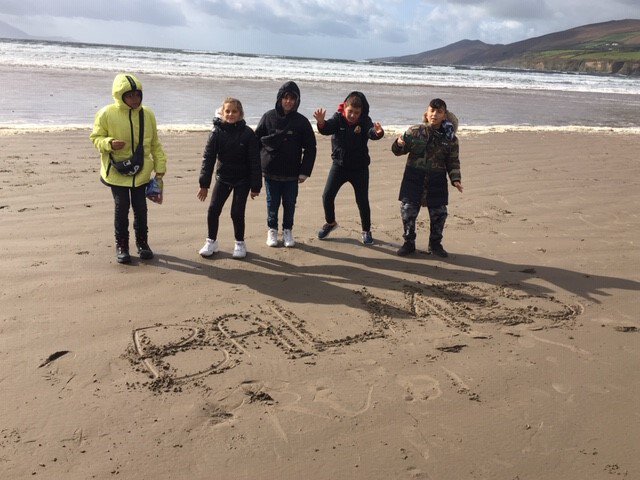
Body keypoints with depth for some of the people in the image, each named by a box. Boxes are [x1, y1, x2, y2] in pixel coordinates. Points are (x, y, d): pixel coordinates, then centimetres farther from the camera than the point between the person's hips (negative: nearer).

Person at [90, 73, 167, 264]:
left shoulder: (147, 114, 0)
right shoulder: (106, 114, -9)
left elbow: (155, 144, 8)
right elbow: (95, 137, 0)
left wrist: (160, 166, 5)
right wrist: (109, 143, -21)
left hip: (141, 172, 2)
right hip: (117, 171, -2)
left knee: (140, 208, 8)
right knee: (121, 208, 3)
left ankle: (142, 242, 27)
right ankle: (121, 245, 20)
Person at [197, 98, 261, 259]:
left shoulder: (247, 133, -12)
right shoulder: (217, 132, -7)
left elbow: (254, 161, -8)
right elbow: (208, 158, -4)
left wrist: (255, 186, -8)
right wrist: (204, 184, -7)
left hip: (242, 180, -2)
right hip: (223, 178, 2)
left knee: (237, 212, -2)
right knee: (213, 210, -3)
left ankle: (240, 243, 18)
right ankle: (211, 241, 16)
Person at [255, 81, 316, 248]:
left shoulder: (302, 122, -2)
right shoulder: (268, 117, -1)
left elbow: (310, 148, 0)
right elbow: (257, 140, 4)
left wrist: (305, 171, -6)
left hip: (292, 173, 0)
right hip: (271, 171, 0)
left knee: (290, 203, 8)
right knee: (272, 203, 9)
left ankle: (287, 230, 25)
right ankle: (272, 230, 26)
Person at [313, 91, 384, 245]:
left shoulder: (365, 121, -11)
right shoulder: (338, 118, -8)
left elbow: (371, 132, -31)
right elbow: (327, 129, -26)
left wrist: (378, 132, -55)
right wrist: (321, 122, -50)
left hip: (360, 167, -1)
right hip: (339, 165, 1)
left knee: (362, 200, 2)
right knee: (327, 196, -2)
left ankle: (366, 230, 22)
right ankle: (330, 222, 24)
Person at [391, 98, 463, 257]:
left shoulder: (450, 138, -1)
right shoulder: (414, 132, -4)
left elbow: (453, 162, 5)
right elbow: (399, 151, 2)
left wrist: (455, 179, -8)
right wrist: (399, 144, -20)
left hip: (437, 181, 1)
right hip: (413, 177, -1)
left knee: (439, 213, 7)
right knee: (408, 210, -4)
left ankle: (435, 244, 27)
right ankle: (409, 243, 16)